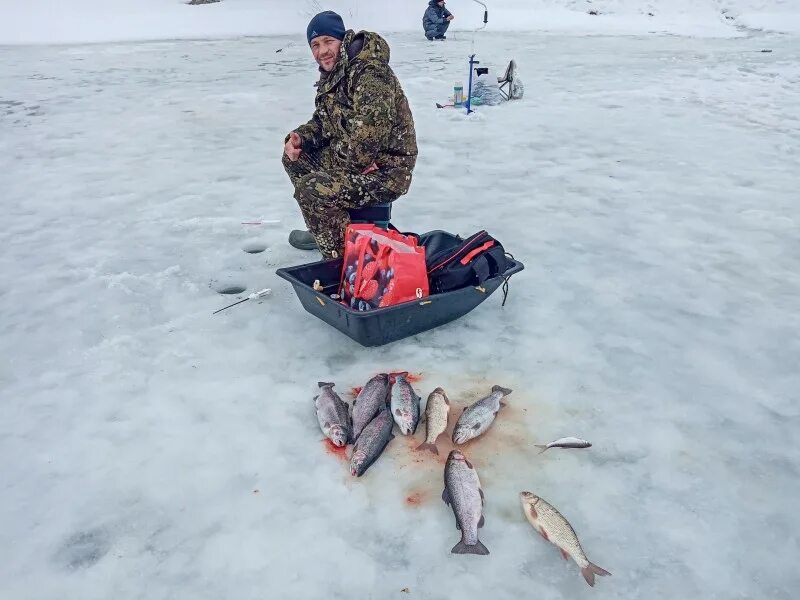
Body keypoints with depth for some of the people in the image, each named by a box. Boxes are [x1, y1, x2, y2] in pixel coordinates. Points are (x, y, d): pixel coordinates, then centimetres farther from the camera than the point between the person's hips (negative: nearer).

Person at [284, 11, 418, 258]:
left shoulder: (371, 72, -21)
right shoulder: (331, 74, 10)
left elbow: (368, 134, -31)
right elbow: (323, 121, 17)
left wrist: (345, 163, -15)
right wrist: (299, 138, -3)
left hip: (385, 172, -10)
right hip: (351, 159, 10)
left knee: (309, 189, -25)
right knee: (294, 157, 14)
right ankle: (326, 230, 23)